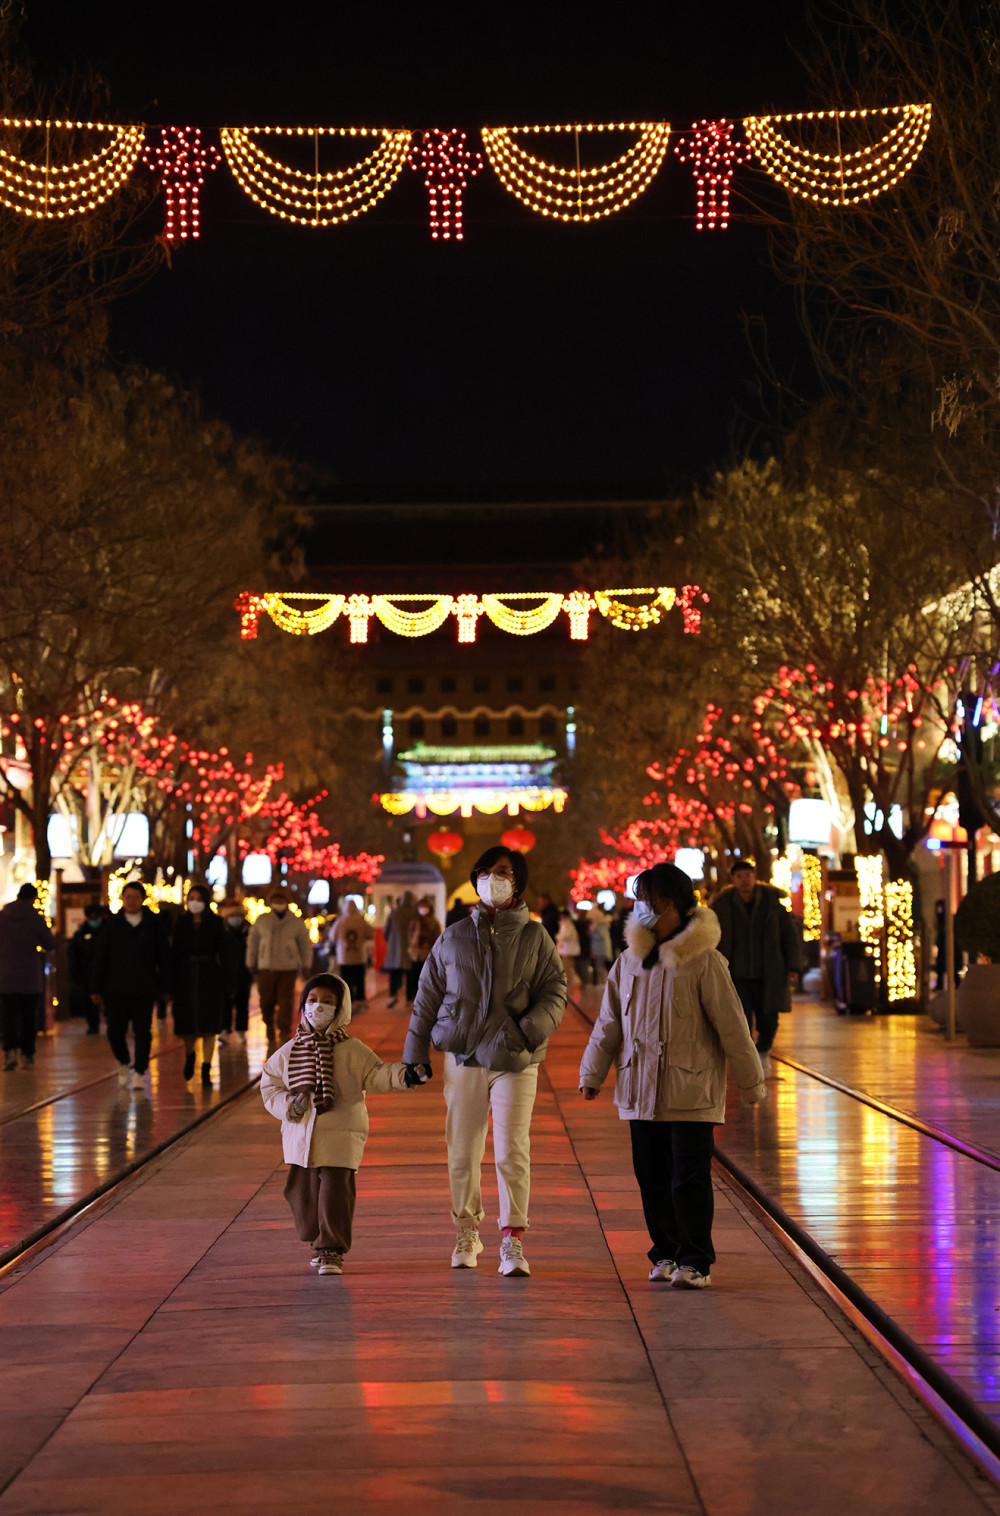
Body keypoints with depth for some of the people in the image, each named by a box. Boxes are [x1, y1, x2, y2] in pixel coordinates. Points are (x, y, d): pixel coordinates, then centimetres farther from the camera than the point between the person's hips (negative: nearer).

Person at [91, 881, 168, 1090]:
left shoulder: (153, 924, 5)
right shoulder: (112, 924, 6)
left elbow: (162, 957, 6)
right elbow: (100, 957, 6)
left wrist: (165, 986, 1)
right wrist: (96, 988, 1)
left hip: (145, 989, -1)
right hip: (116, 988, 1)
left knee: (142, 1031, -3)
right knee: (115, 1031, 0)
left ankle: (139, 1073, 5)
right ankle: (124, 1063, 26)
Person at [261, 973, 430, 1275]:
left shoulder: (350, 1050, 2)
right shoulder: (288, 1052, 8)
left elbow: (375, 1074, -2)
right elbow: (270, 1084, 12)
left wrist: (404, 1076, -18)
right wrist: (288, 1103, -6)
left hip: (340, 1135, -3)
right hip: (300, 1134, 3)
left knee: (335, 1189, -9)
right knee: (301, 1190, 8)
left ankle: (332, 1251, 0)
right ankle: (317, 1242, 30)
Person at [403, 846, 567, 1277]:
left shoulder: (534, 938, 3)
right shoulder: (453, 939, 7)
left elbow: (555, 989, 4)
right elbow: (427, 999, 12)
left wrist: (533, 1028, -14)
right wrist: (414, 1056, 10)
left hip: (515, 1061, -2)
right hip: (462, 1057, 2)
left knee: (512, 1152, -9)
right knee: (462, 1152, 6)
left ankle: (512, 1241, 0)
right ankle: (467, 1233, 23)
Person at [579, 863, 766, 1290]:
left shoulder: (703, 961, -9)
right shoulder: (630, 961, 7)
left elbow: (731, 1026, -6)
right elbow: (609, 1023, 16)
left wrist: (751, 1083, -3)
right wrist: (592, 1074, 15)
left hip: (691, 1091, -5)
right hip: (641, 1090, 5)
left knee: (689, 1177, -5)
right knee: (651, 1176, 9)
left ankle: (695, 1261, 5)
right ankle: (666, 1253, 23)